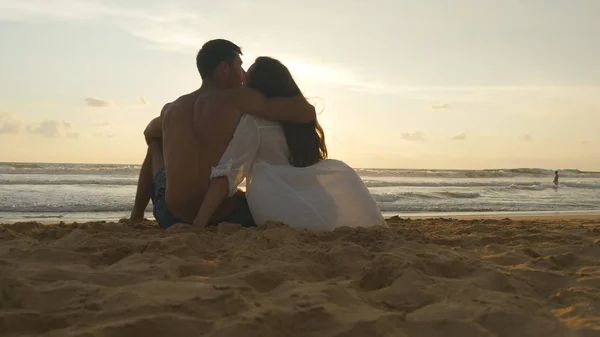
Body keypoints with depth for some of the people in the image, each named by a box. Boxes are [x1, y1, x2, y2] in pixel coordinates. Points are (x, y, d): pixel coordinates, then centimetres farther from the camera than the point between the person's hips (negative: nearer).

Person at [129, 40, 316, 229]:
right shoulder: (237, 100, -8)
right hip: (223, 219, -4)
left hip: (172, 218, 4)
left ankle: (137, 214, 38)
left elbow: (149, 134, 33)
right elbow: (307, 112, -10)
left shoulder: (170, 109, 8)